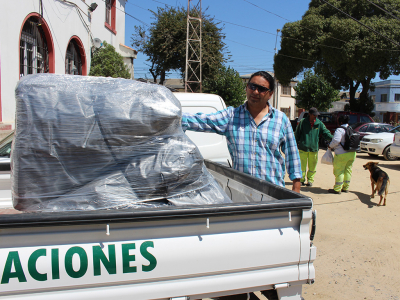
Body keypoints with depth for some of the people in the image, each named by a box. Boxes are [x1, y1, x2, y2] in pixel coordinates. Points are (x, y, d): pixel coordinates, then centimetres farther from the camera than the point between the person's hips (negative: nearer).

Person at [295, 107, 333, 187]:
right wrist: (296, 143, 4)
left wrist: (332, 138, -15)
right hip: (303, 147, -2)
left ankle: (310, 180, 21)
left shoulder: (319, 123, 4)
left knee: (312, 166, 7)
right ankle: (301, 179, 14)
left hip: (314, 148, 2)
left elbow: (326, 132, 1)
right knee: (302, 165, 2)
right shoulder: (303, 122, -3)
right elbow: (297, 133, 3)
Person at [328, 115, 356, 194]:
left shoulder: (340, 130, -14)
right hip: (352, 153, 8)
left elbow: (336, 140, -25)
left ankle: (337, 189, 3)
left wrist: (330, 146, -7)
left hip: (342, 154, -8)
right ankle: (345, 187, 23)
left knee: (339, 171, 0)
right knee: (347, 170, 15)